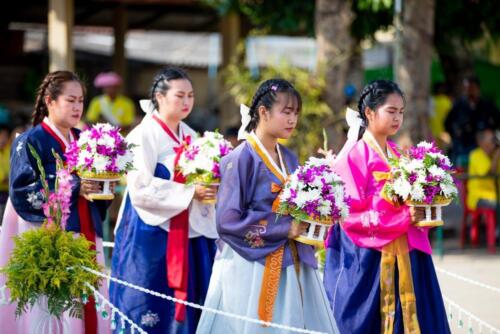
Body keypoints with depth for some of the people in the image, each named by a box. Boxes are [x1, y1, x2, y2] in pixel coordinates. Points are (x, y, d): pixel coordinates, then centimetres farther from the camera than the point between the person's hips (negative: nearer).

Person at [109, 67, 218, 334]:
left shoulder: (190, 136, 13)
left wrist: (207, 189, -1)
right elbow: (140, 189, -17)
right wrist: (189, 193, -19)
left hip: (187, 237, 7)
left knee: (185, 312, 5)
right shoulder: (143, 136, -9)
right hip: (152, 237, -7)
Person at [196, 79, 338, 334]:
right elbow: (228, 221, -16)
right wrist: (285, 229, -14)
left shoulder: (289, 160, 12)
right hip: (251, 269, -7)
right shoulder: (241, 159, -10)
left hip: (290, 266, 7)